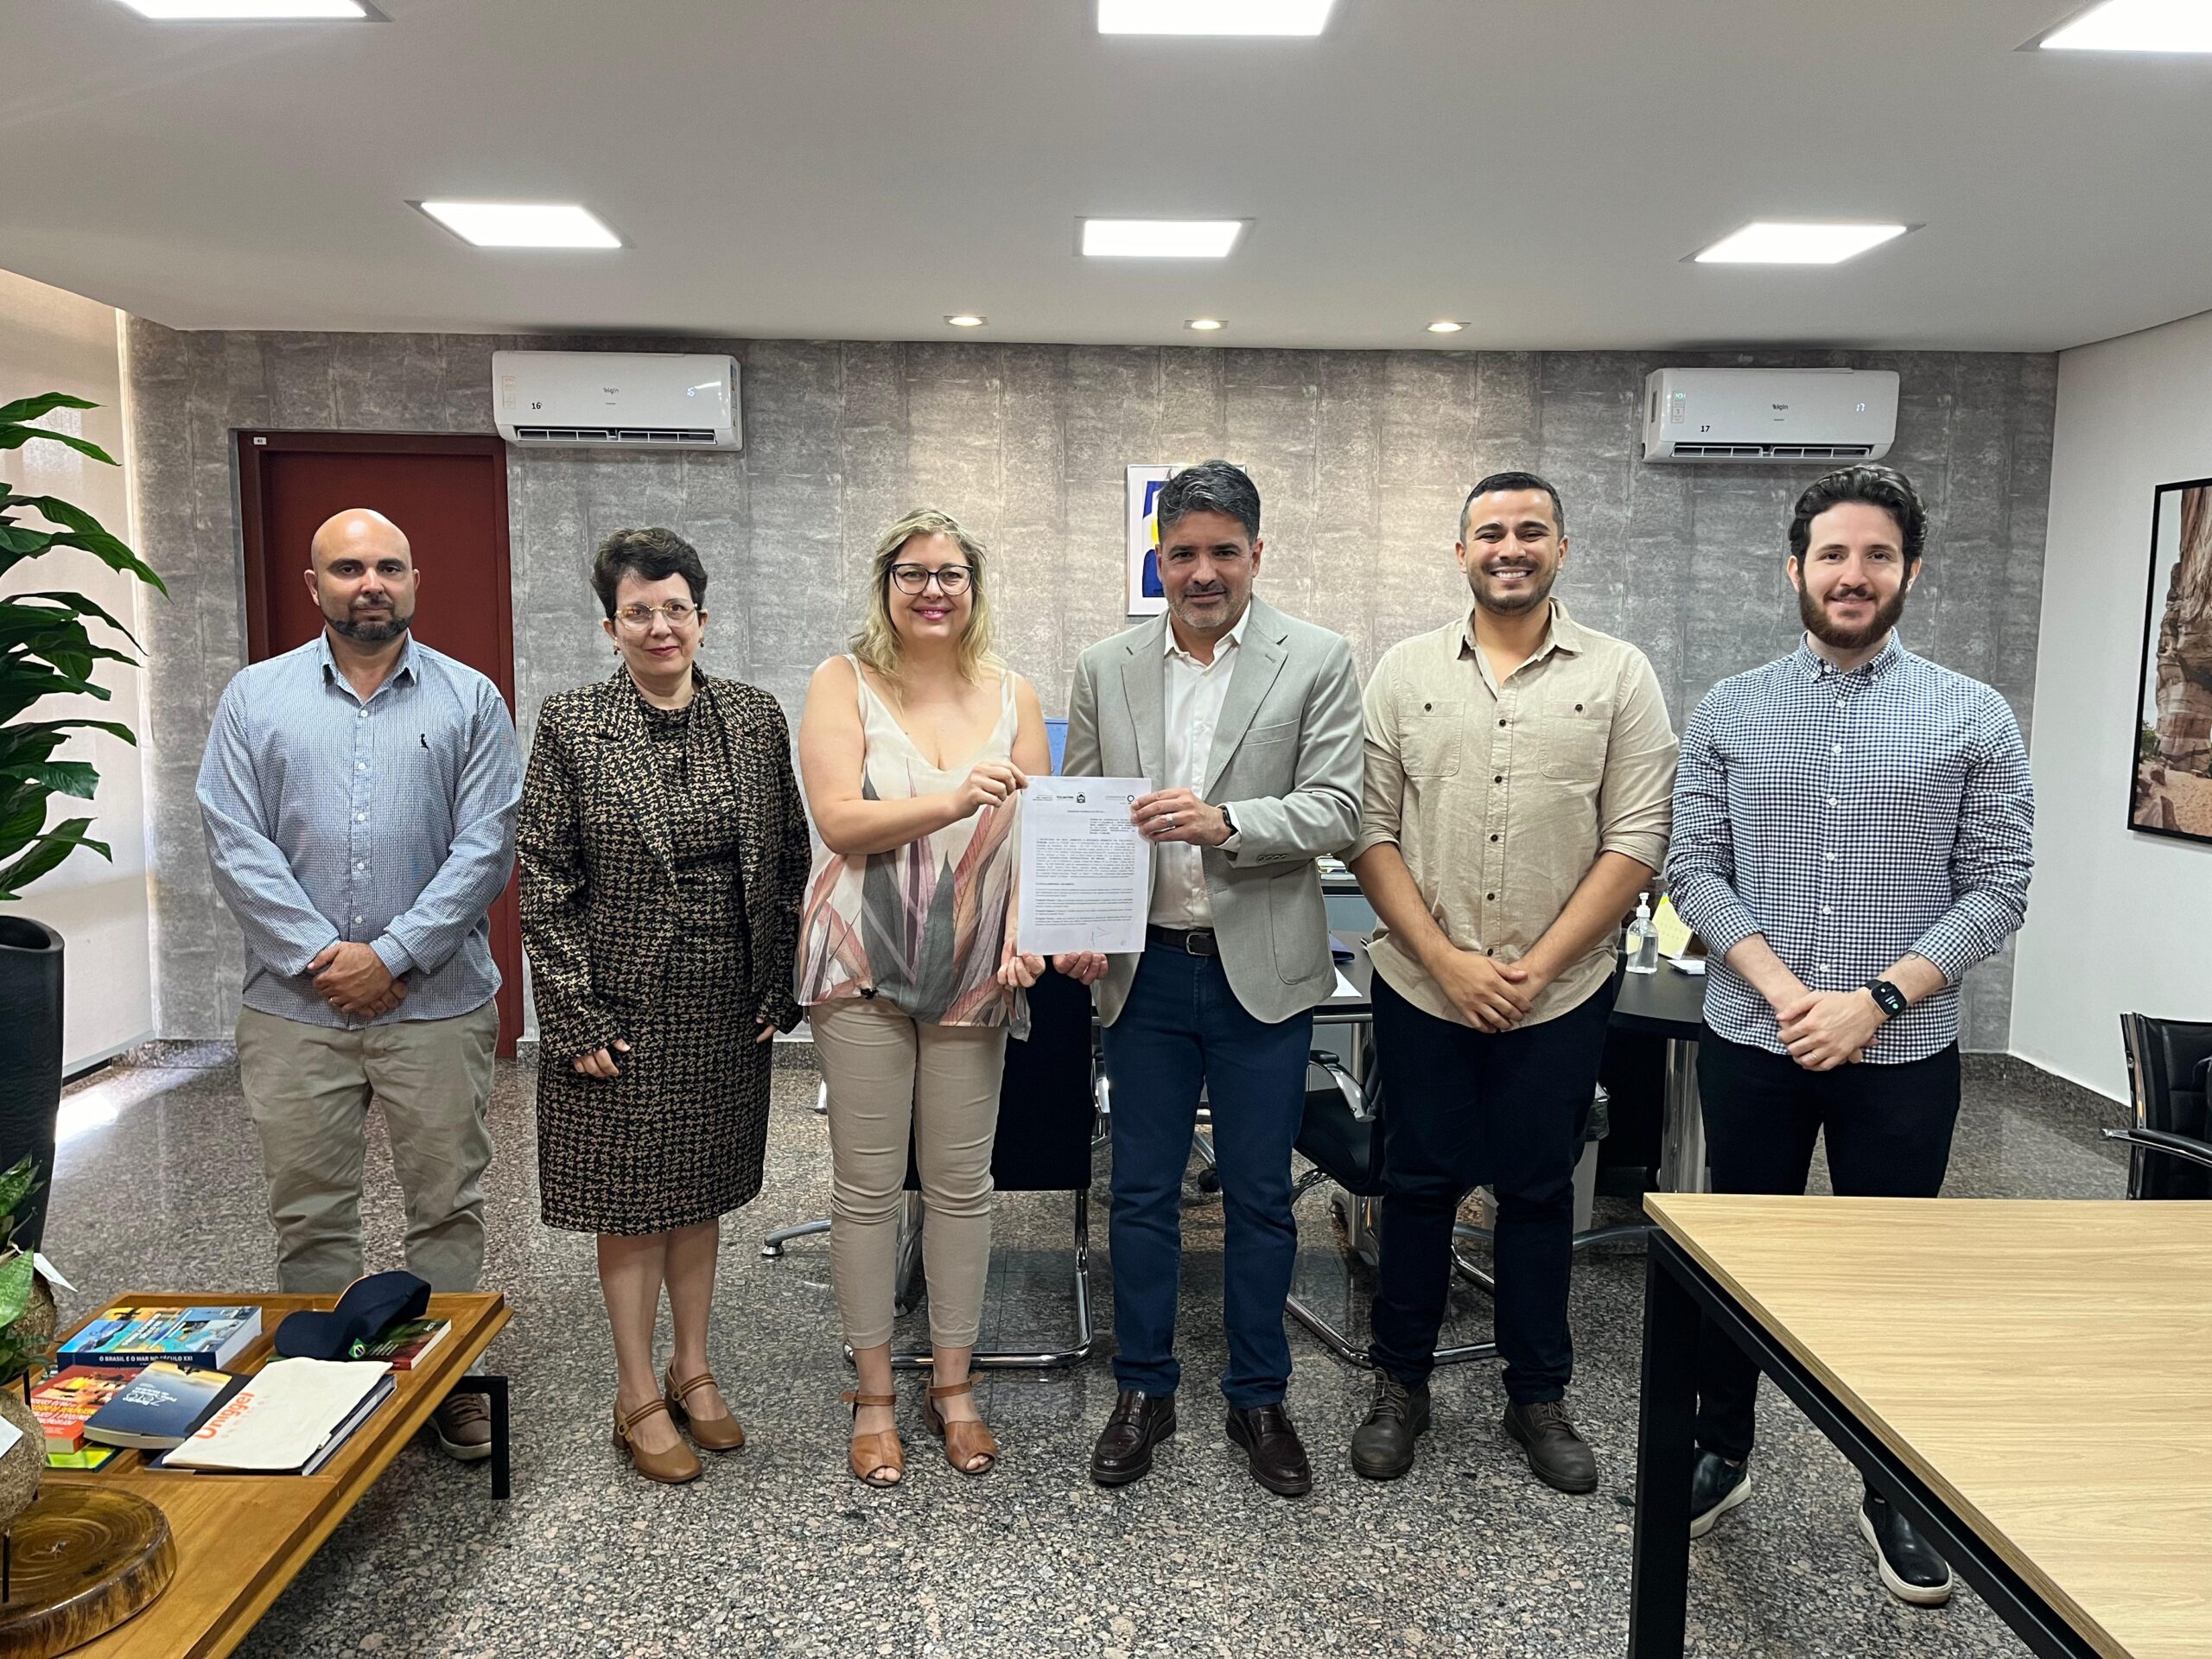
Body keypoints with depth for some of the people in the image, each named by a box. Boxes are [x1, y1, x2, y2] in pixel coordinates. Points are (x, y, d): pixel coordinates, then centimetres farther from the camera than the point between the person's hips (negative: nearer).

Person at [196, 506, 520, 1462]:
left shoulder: (469, 700, 3)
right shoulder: (255, 697, 7)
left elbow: (485, 847, -4)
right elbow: (235, 844, -1)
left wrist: (393, 954, -12)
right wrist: (320, 955, -11)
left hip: (438, 1002, -1)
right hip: (294, 1005, 1)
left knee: (449, 1203, 8)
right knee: (308, 1212, 10)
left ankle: (449, 1378, 22)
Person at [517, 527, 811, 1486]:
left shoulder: (754, 717, 2)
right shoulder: (570, 726, -7)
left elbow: (789, 857, 6)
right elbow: (544, 880, -7)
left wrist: (777, 986, 2)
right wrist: (577, 1016, -11)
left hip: (727, 1007, 3)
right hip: (624, 1005, -3)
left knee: (702, 1191, 16)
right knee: (630, 1199, 8)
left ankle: (693, 1369, 32)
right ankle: (639, 1396, 23)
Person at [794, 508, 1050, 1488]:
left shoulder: (1011, 696, 7)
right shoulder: (843, 683, -1)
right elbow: (838, 819, -13)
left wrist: (1026, 926, -16)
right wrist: (954, 799, -28)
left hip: (972, 968, 2)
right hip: (864, 965, -2)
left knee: (962, 1180, 9)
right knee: (867, 1183, 6)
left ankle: (953, 1383, 26)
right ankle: (873, 1394, 22)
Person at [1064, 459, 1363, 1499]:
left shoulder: (1316, 662, -3)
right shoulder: (1106, 669, 5)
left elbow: (1336, 810, -10)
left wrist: (1224, 820, -26)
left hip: (1260, 971, -2)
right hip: (1146, 970, 2)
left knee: (1260, 1199, 10)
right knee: (1142, 1192, 12)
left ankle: (1259, 1400, 29)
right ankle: (1143, 1393, 30)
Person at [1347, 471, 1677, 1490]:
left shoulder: (1619, 676, 0)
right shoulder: (1406, 672, 2)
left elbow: (1636, 841, -5)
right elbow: (1371, 831, -1)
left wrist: (1536, 967, -11)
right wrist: (1447, 960, -10)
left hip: (1558, 996, 0)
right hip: (1421, 988, 1)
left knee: (1538, 1192, 12)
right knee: (1419, 1185, 10)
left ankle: (1538, 1397, 28)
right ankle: (1400, 1387, 26)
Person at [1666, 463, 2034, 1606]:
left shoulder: (1974, 719, -2)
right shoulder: (1729, 713, 1)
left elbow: (1997, 890, -4)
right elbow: (1694, 868, -2)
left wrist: (1875, 1001, -15)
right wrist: (1782, 988, -15)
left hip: (1904, 1056, -1)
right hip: (1750, 1044, 1)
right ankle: (1723, 1450, 32)